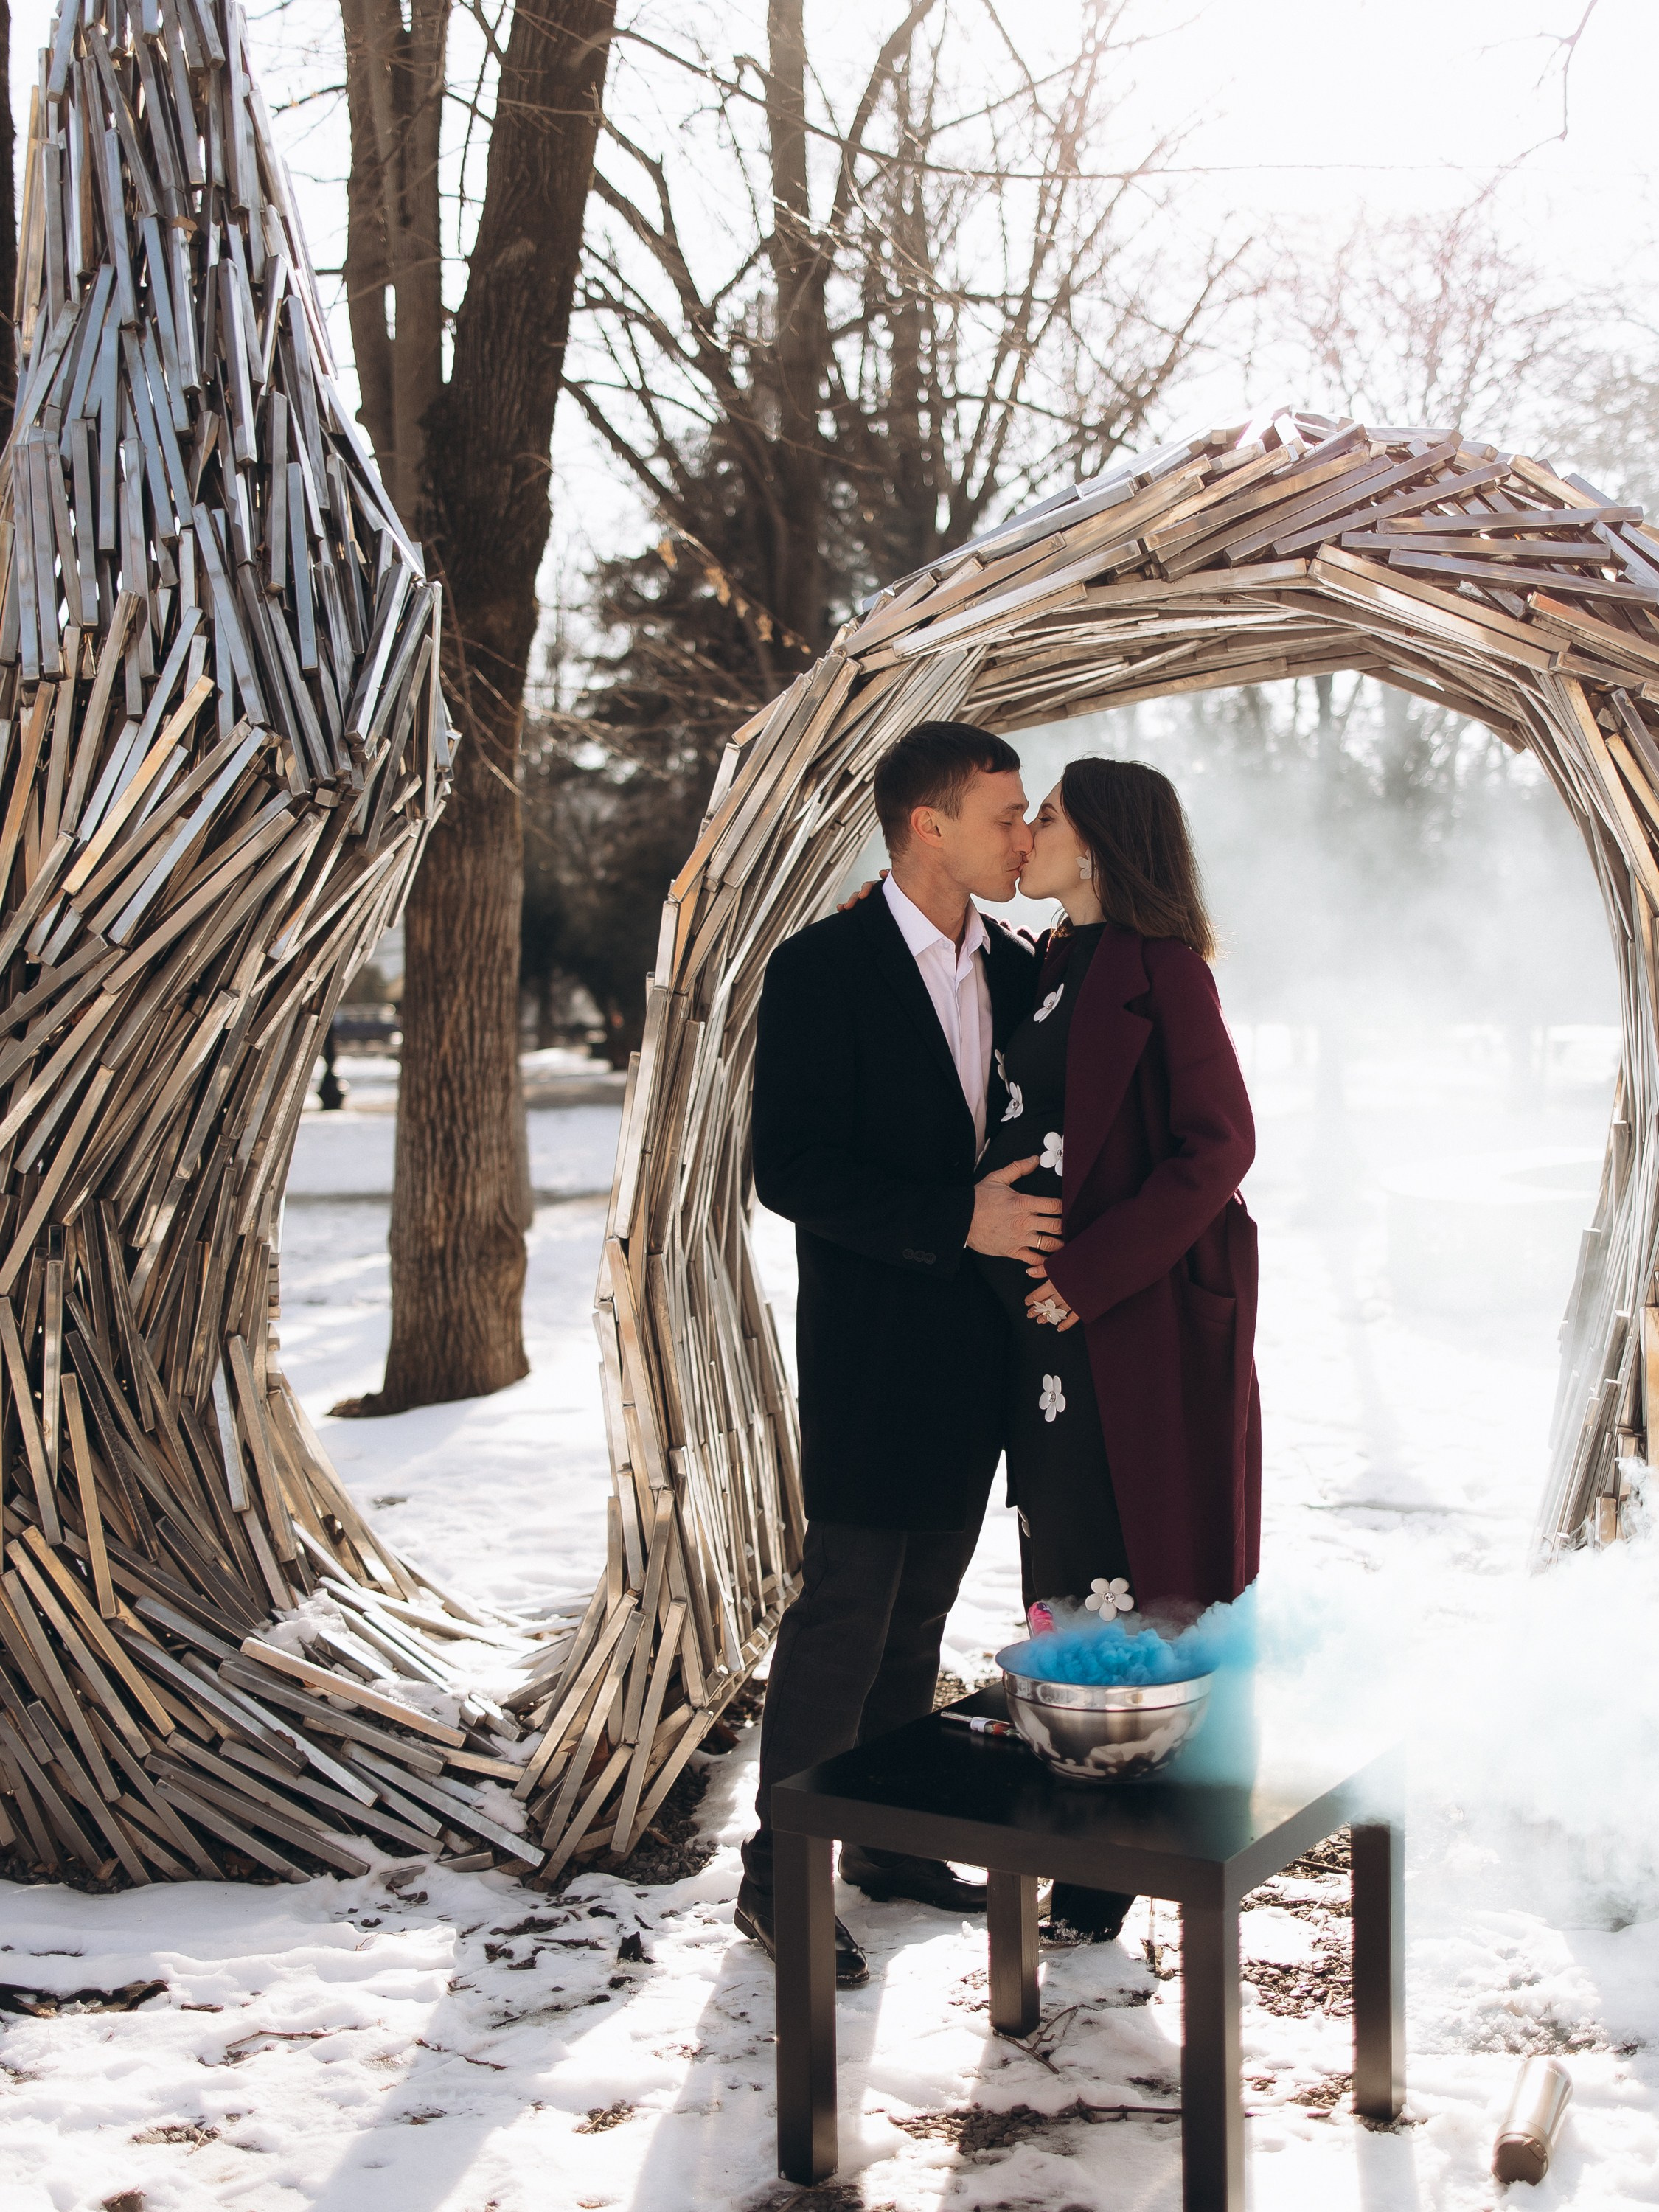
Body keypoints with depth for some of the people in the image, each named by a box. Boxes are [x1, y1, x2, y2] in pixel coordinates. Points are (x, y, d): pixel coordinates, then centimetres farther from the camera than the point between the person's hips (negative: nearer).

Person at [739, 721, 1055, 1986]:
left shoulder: (1016, 970, 8)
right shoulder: (822, 970, -12)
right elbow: (789, 1169, -18)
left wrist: (1038, 1228, -2)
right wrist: (957, 1219, -23)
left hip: (978, 1345, 7)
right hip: (876, 1347, -7)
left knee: (922, 1604, 15)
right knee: (846, 1605, -3)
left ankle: (890, 1838, 28)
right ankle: (781, 1875, 9)